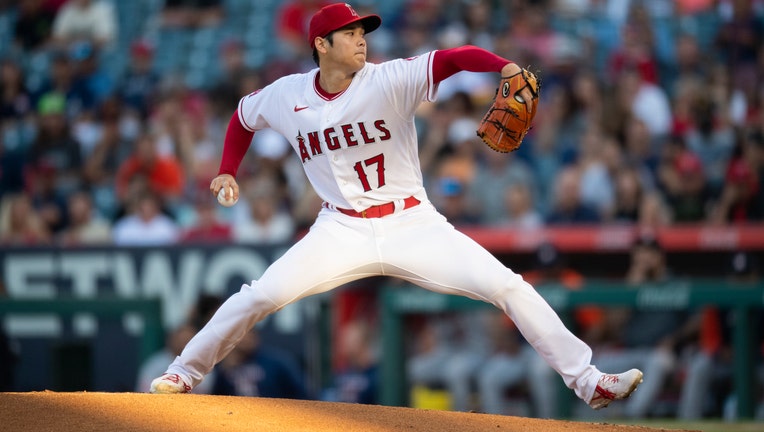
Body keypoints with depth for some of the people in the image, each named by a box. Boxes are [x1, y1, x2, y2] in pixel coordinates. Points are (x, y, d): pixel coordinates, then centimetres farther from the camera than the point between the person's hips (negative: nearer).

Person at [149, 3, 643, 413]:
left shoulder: (390, 81, -12)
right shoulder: (284, 96, -3)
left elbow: (455, 58, -26)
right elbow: (244, 115, 20)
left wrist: (507, 66, -43)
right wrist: (228, 172, 12)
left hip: (412, 223, -1)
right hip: (342, 230, 1)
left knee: (508, 287, -12)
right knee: (260, 296, -15)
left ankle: (586, 380, -6)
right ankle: (184, 373, 5)